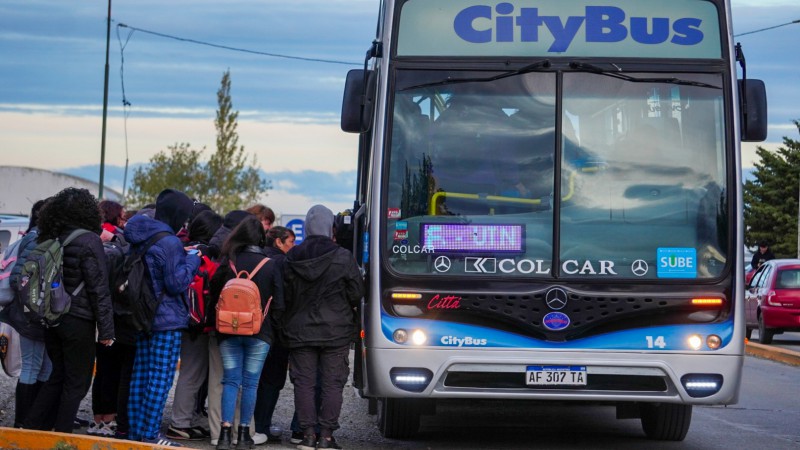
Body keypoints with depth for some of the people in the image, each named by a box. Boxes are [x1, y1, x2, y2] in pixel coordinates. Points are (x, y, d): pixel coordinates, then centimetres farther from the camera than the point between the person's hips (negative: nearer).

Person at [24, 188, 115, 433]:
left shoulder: (49, 239, 6)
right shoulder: (89, 241, -13)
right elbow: (99, 289, -14)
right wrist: (106, 329, -11)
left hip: (52, 319, 6)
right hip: (78, 322, -6)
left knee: (58, 376, 18)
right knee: (77, 382, 4)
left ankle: (32, 429, 14)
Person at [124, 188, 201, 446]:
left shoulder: (140, 239, 10)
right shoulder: (169, 242, -17)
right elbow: (176, 283, -19)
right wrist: (192, 261, -6)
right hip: (167, 319, -9)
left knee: (141, 376, 11)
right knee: (161, 379, -5)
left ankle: (136, 431, 15)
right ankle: (149, 434, -6)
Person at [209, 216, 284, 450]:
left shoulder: (228, 261, -5)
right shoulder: (270, 265, -6)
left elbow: (214, 292, 2)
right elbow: (278, 303, -3)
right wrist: (271, 322, 14)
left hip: (229, 331, 1)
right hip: (259, 333, -1)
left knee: (230, 381, 5)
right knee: (250, 382, 5)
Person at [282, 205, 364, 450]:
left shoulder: (292, 258, 0)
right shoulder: (343, 258, -9)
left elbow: (285, 295, 4)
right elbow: (356, 293, -2)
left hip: (300, 331, 2)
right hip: (335, 332, -2)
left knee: (303, 382, 6)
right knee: (332, 383, 3)